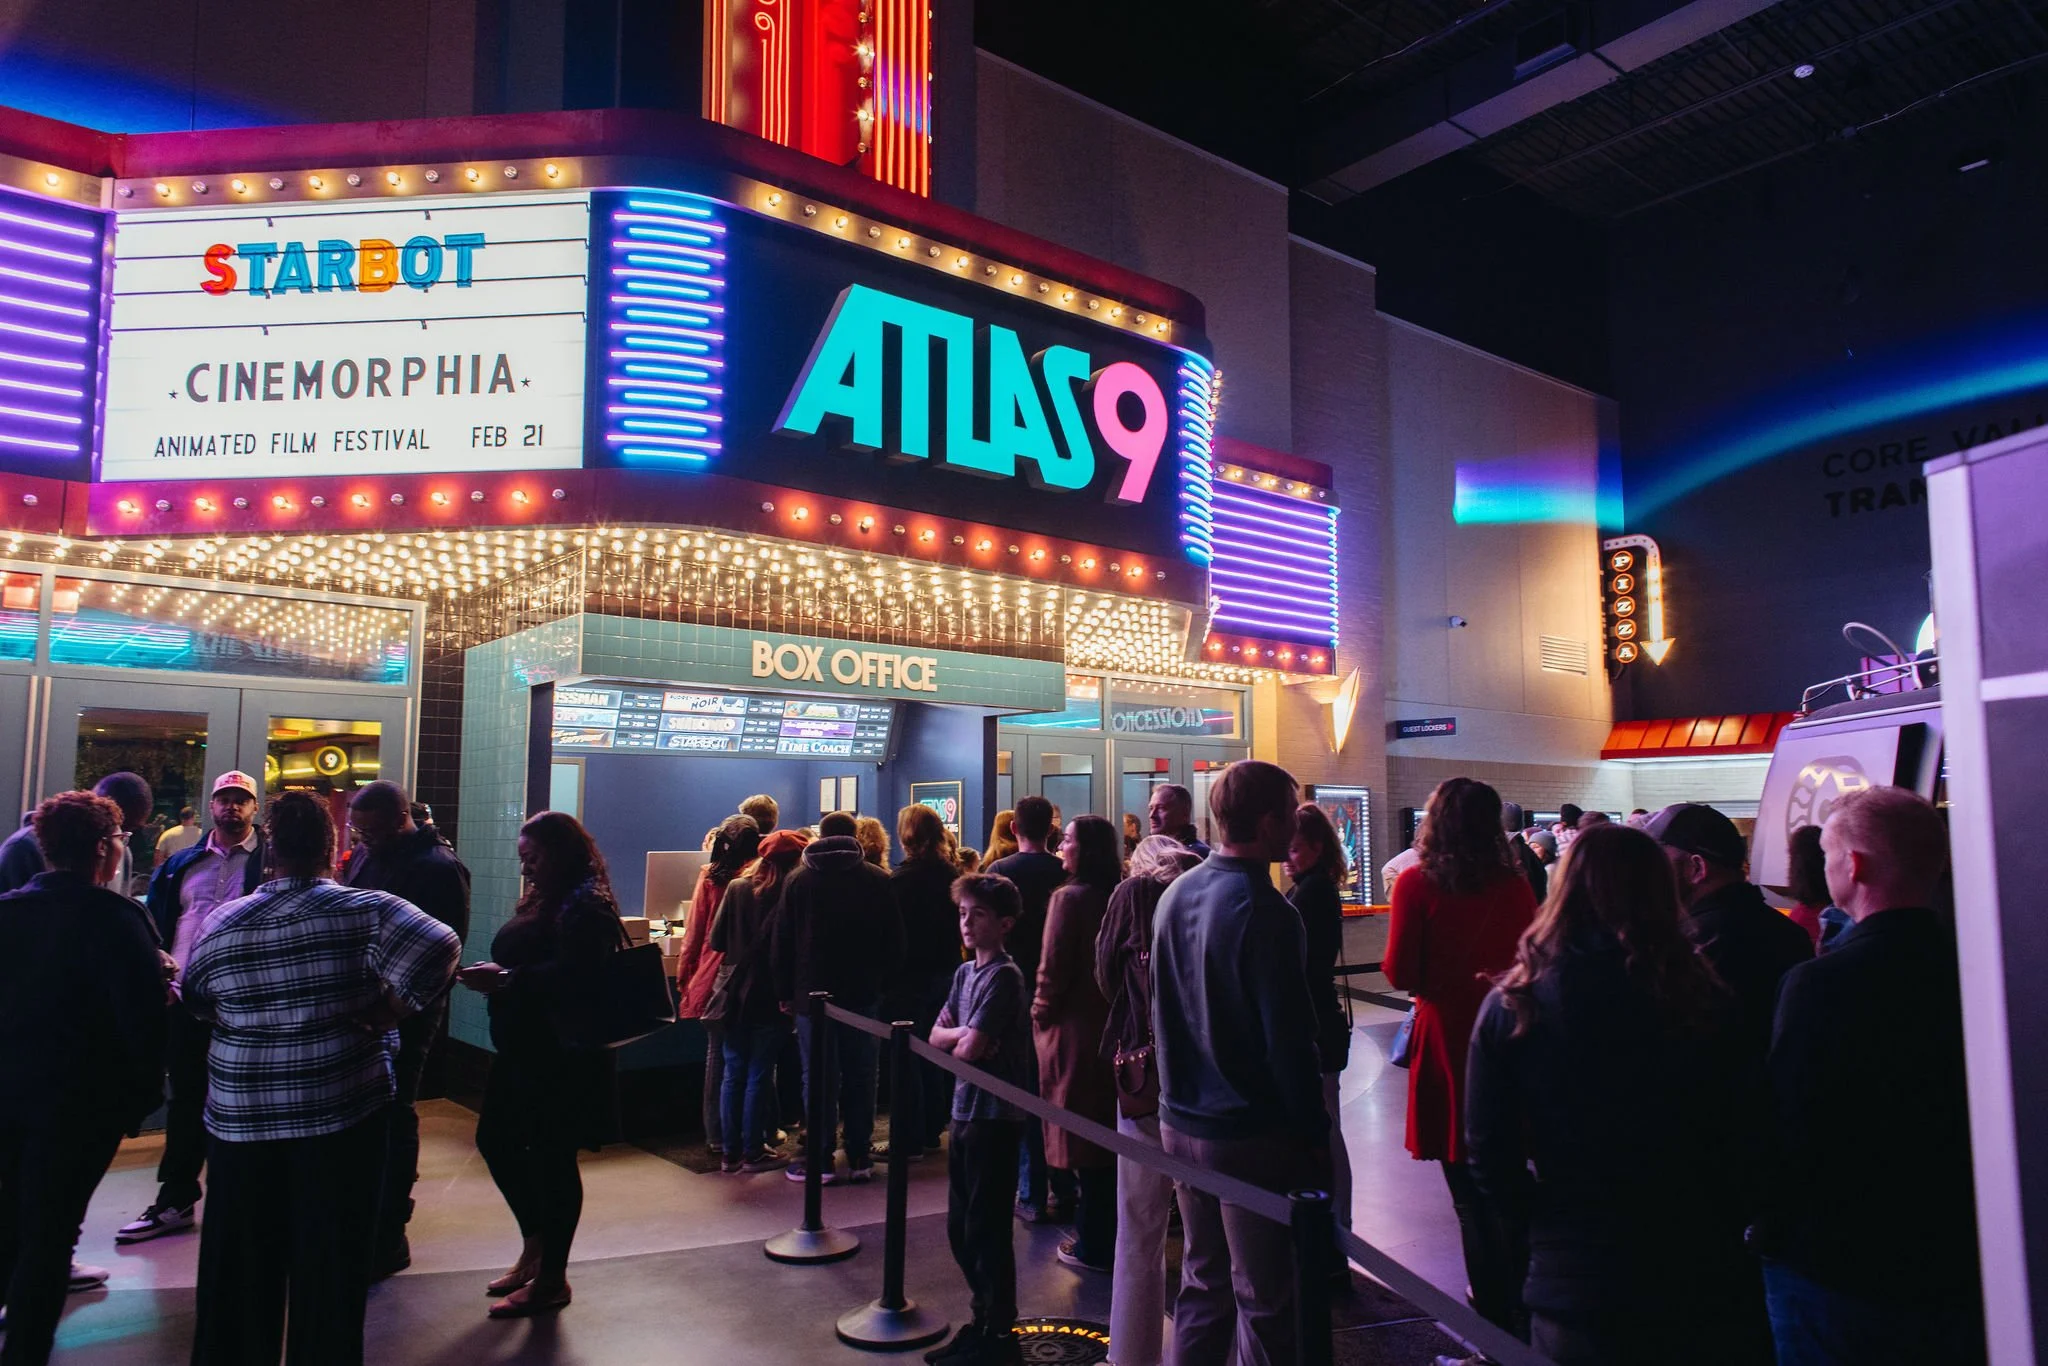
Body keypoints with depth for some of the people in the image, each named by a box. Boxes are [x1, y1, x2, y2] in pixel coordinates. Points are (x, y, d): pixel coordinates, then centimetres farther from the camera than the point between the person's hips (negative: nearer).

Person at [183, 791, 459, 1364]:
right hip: (341, 1112, -3)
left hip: (239, 1116, 3)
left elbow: (192, 996, 13)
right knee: (330, 1262, 8)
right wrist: (392, 1011, -14)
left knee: (241, 1262, 16)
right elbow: (441, 946, -25)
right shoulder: (363, 909, -13)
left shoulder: (227, 920, -1)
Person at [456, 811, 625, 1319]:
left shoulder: (586, 909, -18)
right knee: (496, 1142, 16)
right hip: (523, 1048, 11)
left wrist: (506, 980, -27)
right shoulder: (543, 901, 15)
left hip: (562, 1055, -11)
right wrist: (492, 976, 1)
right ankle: (535, 1247, 33)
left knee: (552, 1157, -1)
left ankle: (551, 1279, 14)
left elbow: (571, 978, -30)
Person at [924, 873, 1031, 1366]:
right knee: (960, 1227, 16)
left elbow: (971, 1049, -22)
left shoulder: (1003, 976, -16)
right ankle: (984, 1318, 30)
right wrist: (963, 1036, -10)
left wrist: (960, 1039, -2)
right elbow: (937, 1036, 8)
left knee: (987, 1229, 1)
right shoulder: (965, 972, 10)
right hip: (966, 1109, 9)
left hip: (995, 1115, -8)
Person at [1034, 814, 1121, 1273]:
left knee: (1080, 1133, 3)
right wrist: (1112, 1004, 17)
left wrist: (1041, 1014, -1)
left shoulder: (1069, 898, -16)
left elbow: (1053, 968, -16)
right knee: (1110, 1132, 15)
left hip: (1074, 1029, -7)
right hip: (1112, 1025, 7)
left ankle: (1092, 1245, 12)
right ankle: (1114, 1234, 26)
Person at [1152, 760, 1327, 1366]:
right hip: (1254, 1134, -7)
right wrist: (1314, 1131, -9)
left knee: (1203, 1283, 20)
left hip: (1181, 1124, 7)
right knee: (1263, 1299, 8)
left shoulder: (1175, 893, 3)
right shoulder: (1265, 912, -20)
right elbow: (1289, 1039, -19)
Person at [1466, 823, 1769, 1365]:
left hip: (1571, 1279, 0)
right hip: (1700, 1277, 1)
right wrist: (1715, 1232, 12)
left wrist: (1536, 1232, 8)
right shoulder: (1702, 1002, -11)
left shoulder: (1512, 1005, -10)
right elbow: (1742, 1142, -3)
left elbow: (1488, 1151, -6)